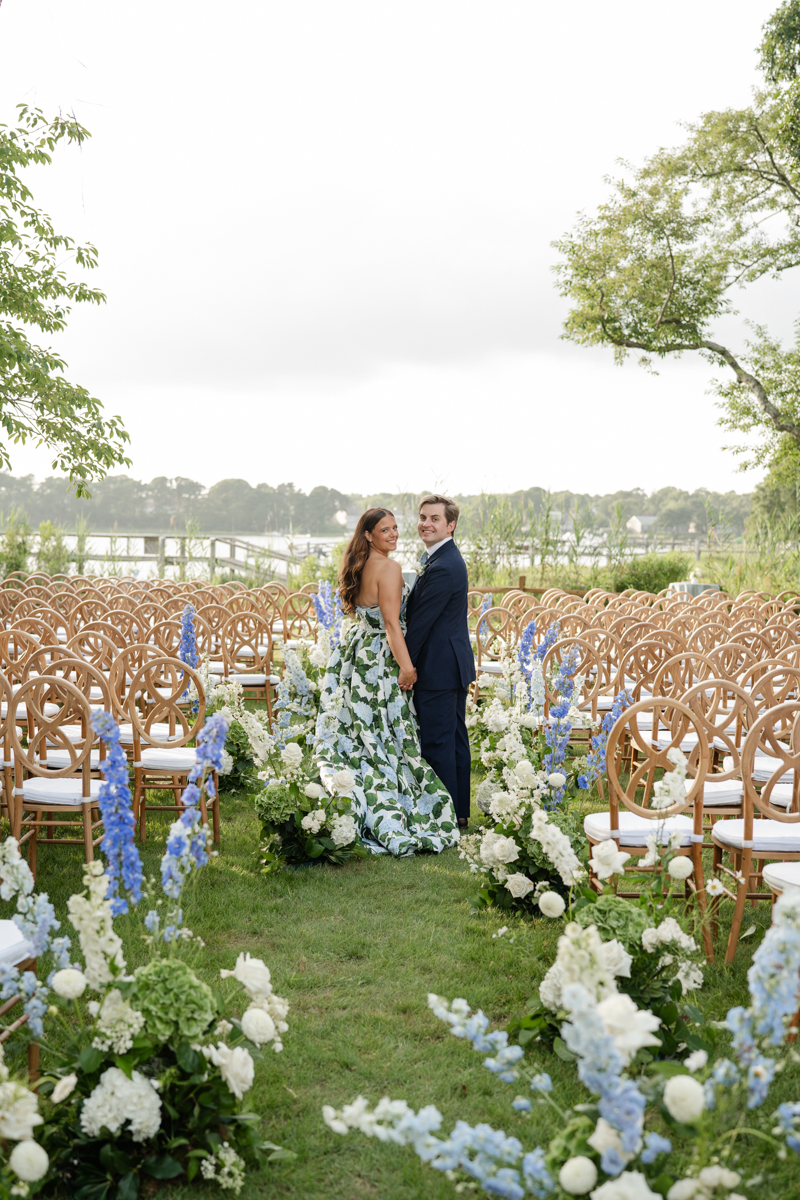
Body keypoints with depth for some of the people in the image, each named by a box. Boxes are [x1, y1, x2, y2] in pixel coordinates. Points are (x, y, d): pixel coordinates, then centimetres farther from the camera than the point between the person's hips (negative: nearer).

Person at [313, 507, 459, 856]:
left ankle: (357, 810, 16)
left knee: (358, 733, 10)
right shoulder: (388, 568, -15)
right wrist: (406, 666, -19)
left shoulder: (358, 566, 11)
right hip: (380, 659, -9)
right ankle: (389, 818, 0)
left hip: (358, 653, 9)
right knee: (386, 735, -4)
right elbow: (391, 621, -19)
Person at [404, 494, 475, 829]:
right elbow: (418, 611, 16)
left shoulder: (442, 568, -21)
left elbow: (421, 622, -19)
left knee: (436, 743, -3)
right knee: (455, 738, 15)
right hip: (455, 663, 11)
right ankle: (460, 812, 24)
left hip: (438, 668, -11)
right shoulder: (437, 557, 13)